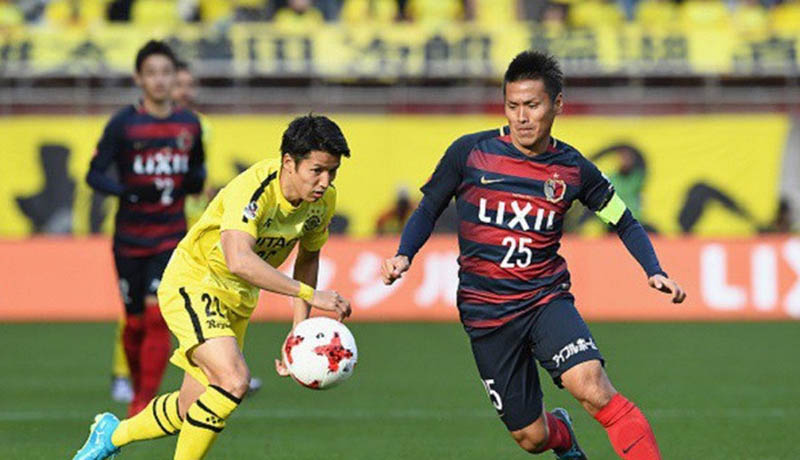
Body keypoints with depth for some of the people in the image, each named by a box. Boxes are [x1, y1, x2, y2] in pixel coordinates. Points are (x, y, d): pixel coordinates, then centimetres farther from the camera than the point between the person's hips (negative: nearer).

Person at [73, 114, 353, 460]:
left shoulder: (323, 200, -7)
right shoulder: (253, 189, -31)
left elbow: (308, 256, 12)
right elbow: (239, 260, -46)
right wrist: (309, 294, -46)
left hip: (237, 299, 8)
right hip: (192, 284, -8)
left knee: (191, 412, 10)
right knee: (233, 379, -29)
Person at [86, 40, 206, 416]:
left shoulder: (189, 124, 4)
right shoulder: (123, 123, -6)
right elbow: (94, 174, -7)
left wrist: (195, 181, -5)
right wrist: (127, 191, -24)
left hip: (172, 237, 1)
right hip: (130, 239, -1)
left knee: (158, 315, -14)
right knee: (135, 323, 6)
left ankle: (144, 404, -12)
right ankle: (139, 389, 30)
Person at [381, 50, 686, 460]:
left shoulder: (574, 170, -1)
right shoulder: (470, 152, -5)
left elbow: (625, 224, 11)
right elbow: (430, 207, 8)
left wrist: (654, 272, -4)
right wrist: (403, 256, -9)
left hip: (546, 299, -1)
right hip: (486, 313, 1)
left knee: (591, 387, -30)